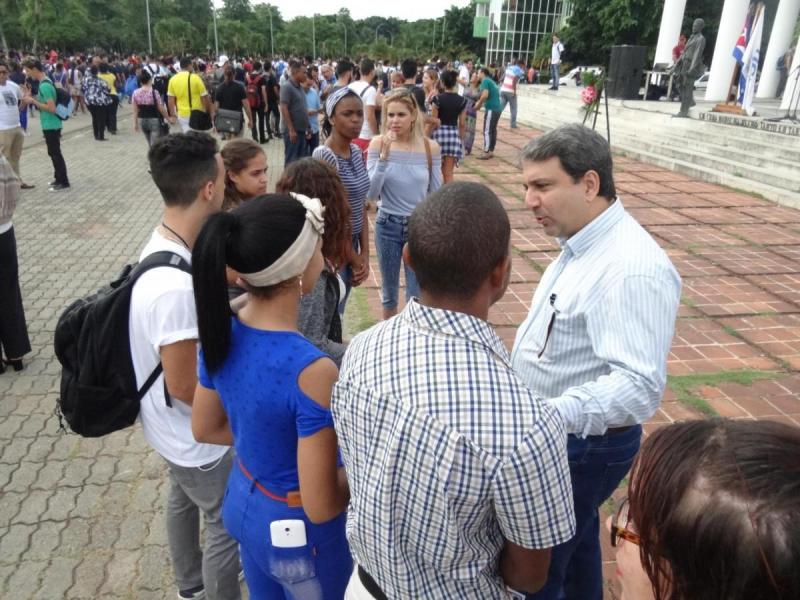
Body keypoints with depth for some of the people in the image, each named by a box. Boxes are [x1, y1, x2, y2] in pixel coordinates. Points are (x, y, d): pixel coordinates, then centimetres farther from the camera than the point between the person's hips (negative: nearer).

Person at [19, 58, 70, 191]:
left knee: (55, 153, -3)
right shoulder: (45, 82, 10)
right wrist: (32, 98, 8)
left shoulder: (44, 86, -20)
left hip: (51, 125, -10)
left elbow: (52, 108, -25)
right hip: (50, 125, 10)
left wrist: (33, 101, -18)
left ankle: (64, 182, 4)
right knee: (54, 152, 16)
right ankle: (59, 178, 25)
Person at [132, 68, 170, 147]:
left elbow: (135, 110, 3)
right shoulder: (154, 92, -14)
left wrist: (135, 123, 13)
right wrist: (168, 118, 6)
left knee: (151, 145, 20)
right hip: (154, 120, -5)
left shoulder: (135, 93, -2)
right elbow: (161, 109, -8)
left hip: (142, 121, 5)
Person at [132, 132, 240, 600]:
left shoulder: (163, 243, -7)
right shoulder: (176, 287, -38)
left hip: (174, 430, 10)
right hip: (198, 436, -10)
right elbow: (184, 387, -28)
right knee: (230, 526, 13)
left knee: (184, 500, 30)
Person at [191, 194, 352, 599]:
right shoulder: (311, 371, -36)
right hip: (297, 531, -6)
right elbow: (320, 506, -27)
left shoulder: (220, 333, -14)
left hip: (242, 504, 6)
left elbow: (205, 429, 2)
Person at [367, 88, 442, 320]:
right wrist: (384, 156, -23)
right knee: (388, 293, 16)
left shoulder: (430, 148, -7)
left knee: (417, 296, 4)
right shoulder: (378, 144, -9)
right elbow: (371, 194, -14)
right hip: (387, 225, 1)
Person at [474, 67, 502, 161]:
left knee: (487, 131, -6)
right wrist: (481, 104, 17)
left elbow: (485, 95, -21)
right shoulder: (491, 81, 21)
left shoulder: (485, 81, -7)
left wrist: (478, 104, -7)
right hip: (497, 108, 9)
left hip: (491, 109, -9)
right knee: (493, 130, 13)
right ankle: (491, 152, 18)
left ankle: (486, 153, -4)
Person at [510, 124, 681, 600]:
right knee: (574, 539, 29)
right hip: (556, 431, 9)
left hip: (583, 445, -9)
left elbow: (639, 386, -36)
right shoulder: (582, 245, 2)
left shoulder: (632, 268, -30)